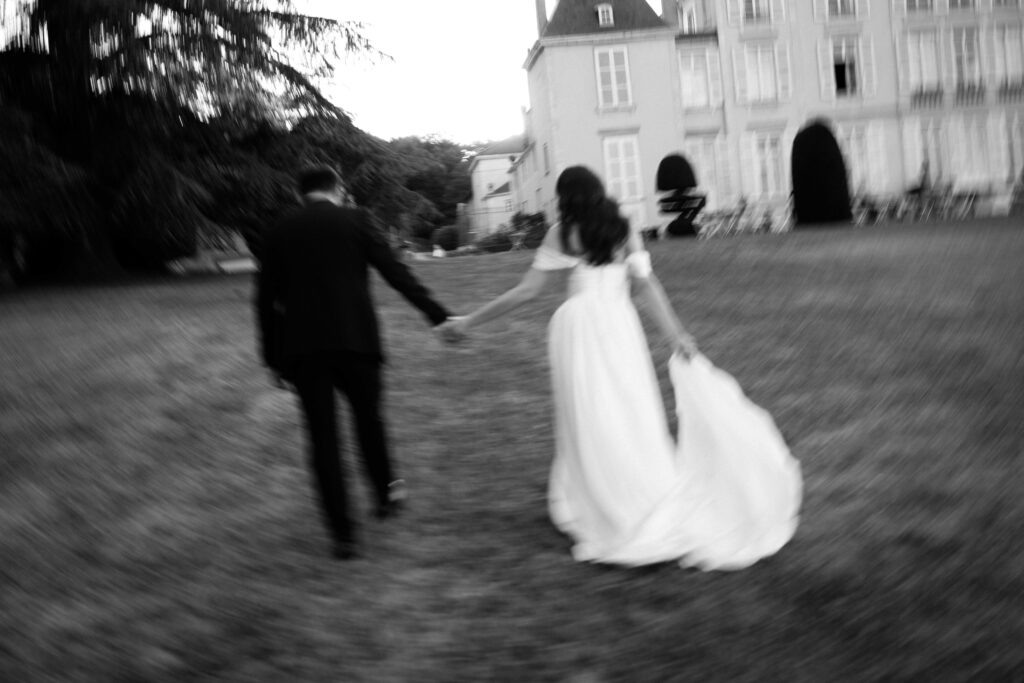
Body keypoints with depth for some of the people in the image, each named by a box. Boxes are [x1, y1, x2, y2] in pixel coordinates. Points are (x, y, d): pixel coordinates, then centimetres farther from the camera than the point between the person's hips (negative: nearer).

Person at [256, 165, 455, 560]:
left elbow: (266, 298, 8)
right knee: (368, 417, 19)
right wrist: (438, 316, -2)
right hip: (354, 339, -1)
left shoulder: (279, 231, 9)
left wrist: (272, 357, 13)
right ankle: (385, 492, 36)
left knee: (322, 436, 4)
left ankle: (342, 534, 5)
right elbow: (395, 272, -4)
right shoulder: (354, 220, 2)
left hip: (302, 349, 1)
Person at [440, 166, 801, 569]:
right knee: (634, 419, 11)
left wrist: (468, 322, 7)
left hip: (579, 324, -3)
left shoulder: (562, 234, 2)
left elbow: (527, 291, 0)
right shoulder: (625, 231, 11)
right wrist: (677, 336, 2)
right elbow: (646, 284, 2)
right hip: (622, 325, 4)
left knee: (590, 425, 4)